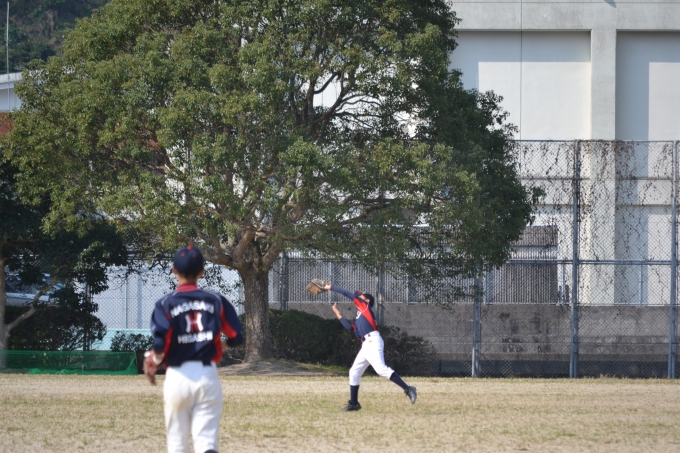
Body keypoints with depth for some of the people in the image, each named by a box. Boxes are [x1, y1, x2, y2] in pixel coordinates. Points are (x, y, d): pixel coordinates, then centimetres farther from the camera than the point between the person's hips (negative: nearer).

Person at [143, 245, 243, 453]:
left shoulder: (166, 304, -4)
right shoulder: (216, 301, 3)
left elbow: (161, 344, -17)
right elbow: (236, 337, 1)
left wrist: (152, 361, 2)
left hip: (178, 376, -1)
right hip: (208, 374, 1)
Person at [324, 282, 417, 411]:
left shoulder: (365, 305, 9)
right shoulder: (360, 317, 29)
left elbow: (348, 294, 7)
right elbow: (351, 327, 18)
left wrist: (331, 287, 15)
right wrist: (338, 314, 26)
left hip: (373, 341, -10)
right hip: (366, 345, 10)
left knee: (381, 369, -23)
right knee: (354, 372, 12)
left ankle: (407, 389, -28)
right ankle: (354, 403, 19)